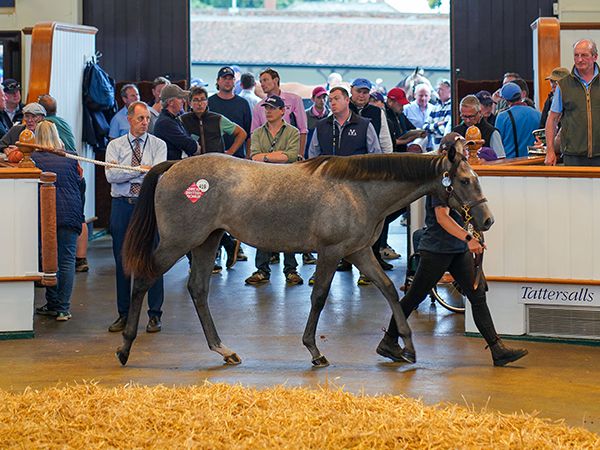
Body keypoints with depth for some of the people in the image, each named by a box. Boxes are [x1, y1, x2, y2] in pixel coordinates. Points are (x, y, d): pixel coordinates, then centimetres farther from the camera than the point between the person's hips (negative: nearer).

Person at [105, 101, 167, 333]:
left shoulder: (158, 145, 5)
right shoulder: (115, 145, 7)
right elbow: (111, 175, -9)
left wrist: (125, 172, -15)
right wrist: (141, 170, -14)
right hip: (122, 205, 1)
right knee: (122, 260, 5)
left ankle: (155, 314, 7)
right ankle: (124, 314, 14)